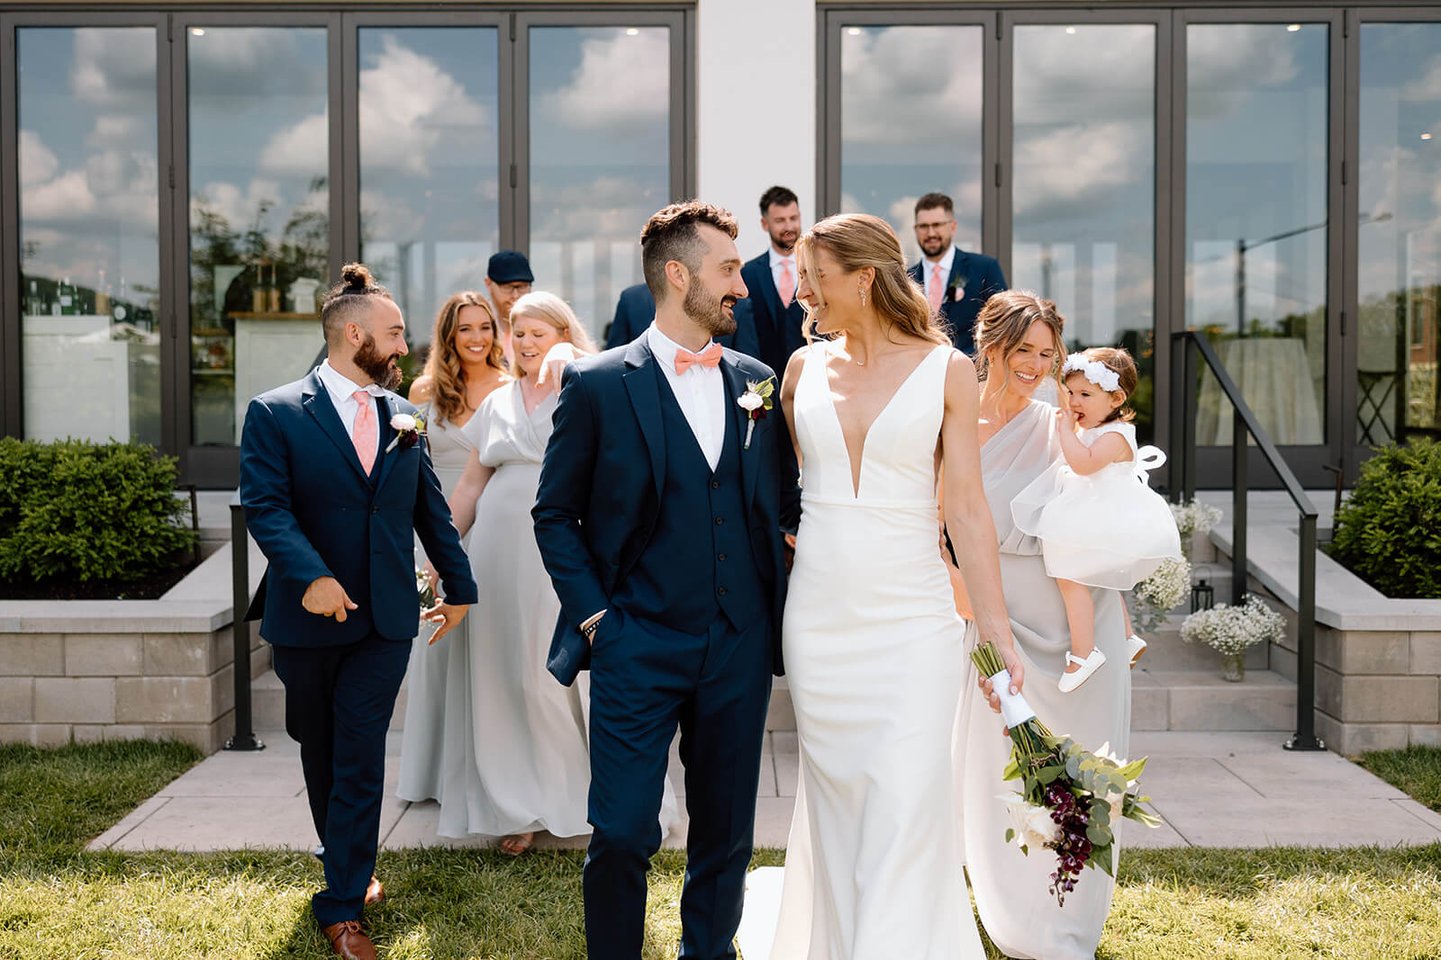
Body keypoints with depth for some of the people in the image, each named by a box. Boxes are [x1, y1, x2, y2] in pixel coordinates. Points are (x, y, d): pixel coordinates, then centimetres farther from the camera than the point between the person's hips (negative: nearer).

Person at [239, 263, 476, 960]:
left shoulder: (404, 418, 9)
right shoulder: (275, 414, -5)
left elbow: (431, 509, 16)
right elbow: (266, 506, -15)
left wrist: (459, 587, 21)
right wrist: (312, 575, -29)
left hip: (385, 621, 2)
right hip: (308, 617, -2)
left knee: (361, 759, -3)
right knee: (321, 753, 15)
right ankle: (349, 865, 38)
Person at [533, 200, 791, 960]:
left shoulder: (757, 382, 8)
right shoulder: (597, 384, -3)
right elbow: (555, 513, 2)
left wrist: (776, 606, 4)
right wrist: (592, 613, -6)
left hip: (740, 647, 4)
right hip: (637, 647, -3)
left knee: (725, 834, 12)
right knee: (621, 836, -3)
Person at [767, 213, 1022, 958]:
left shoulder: (946, 370, -3)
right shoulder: (805, 367, 6)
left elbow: (966, 504, -5)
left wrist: (996, 627, -9)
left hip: (912, 618, -3)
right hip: (818, 617, 3)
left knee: (906, 808, -7)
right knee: (834, 805, 11)